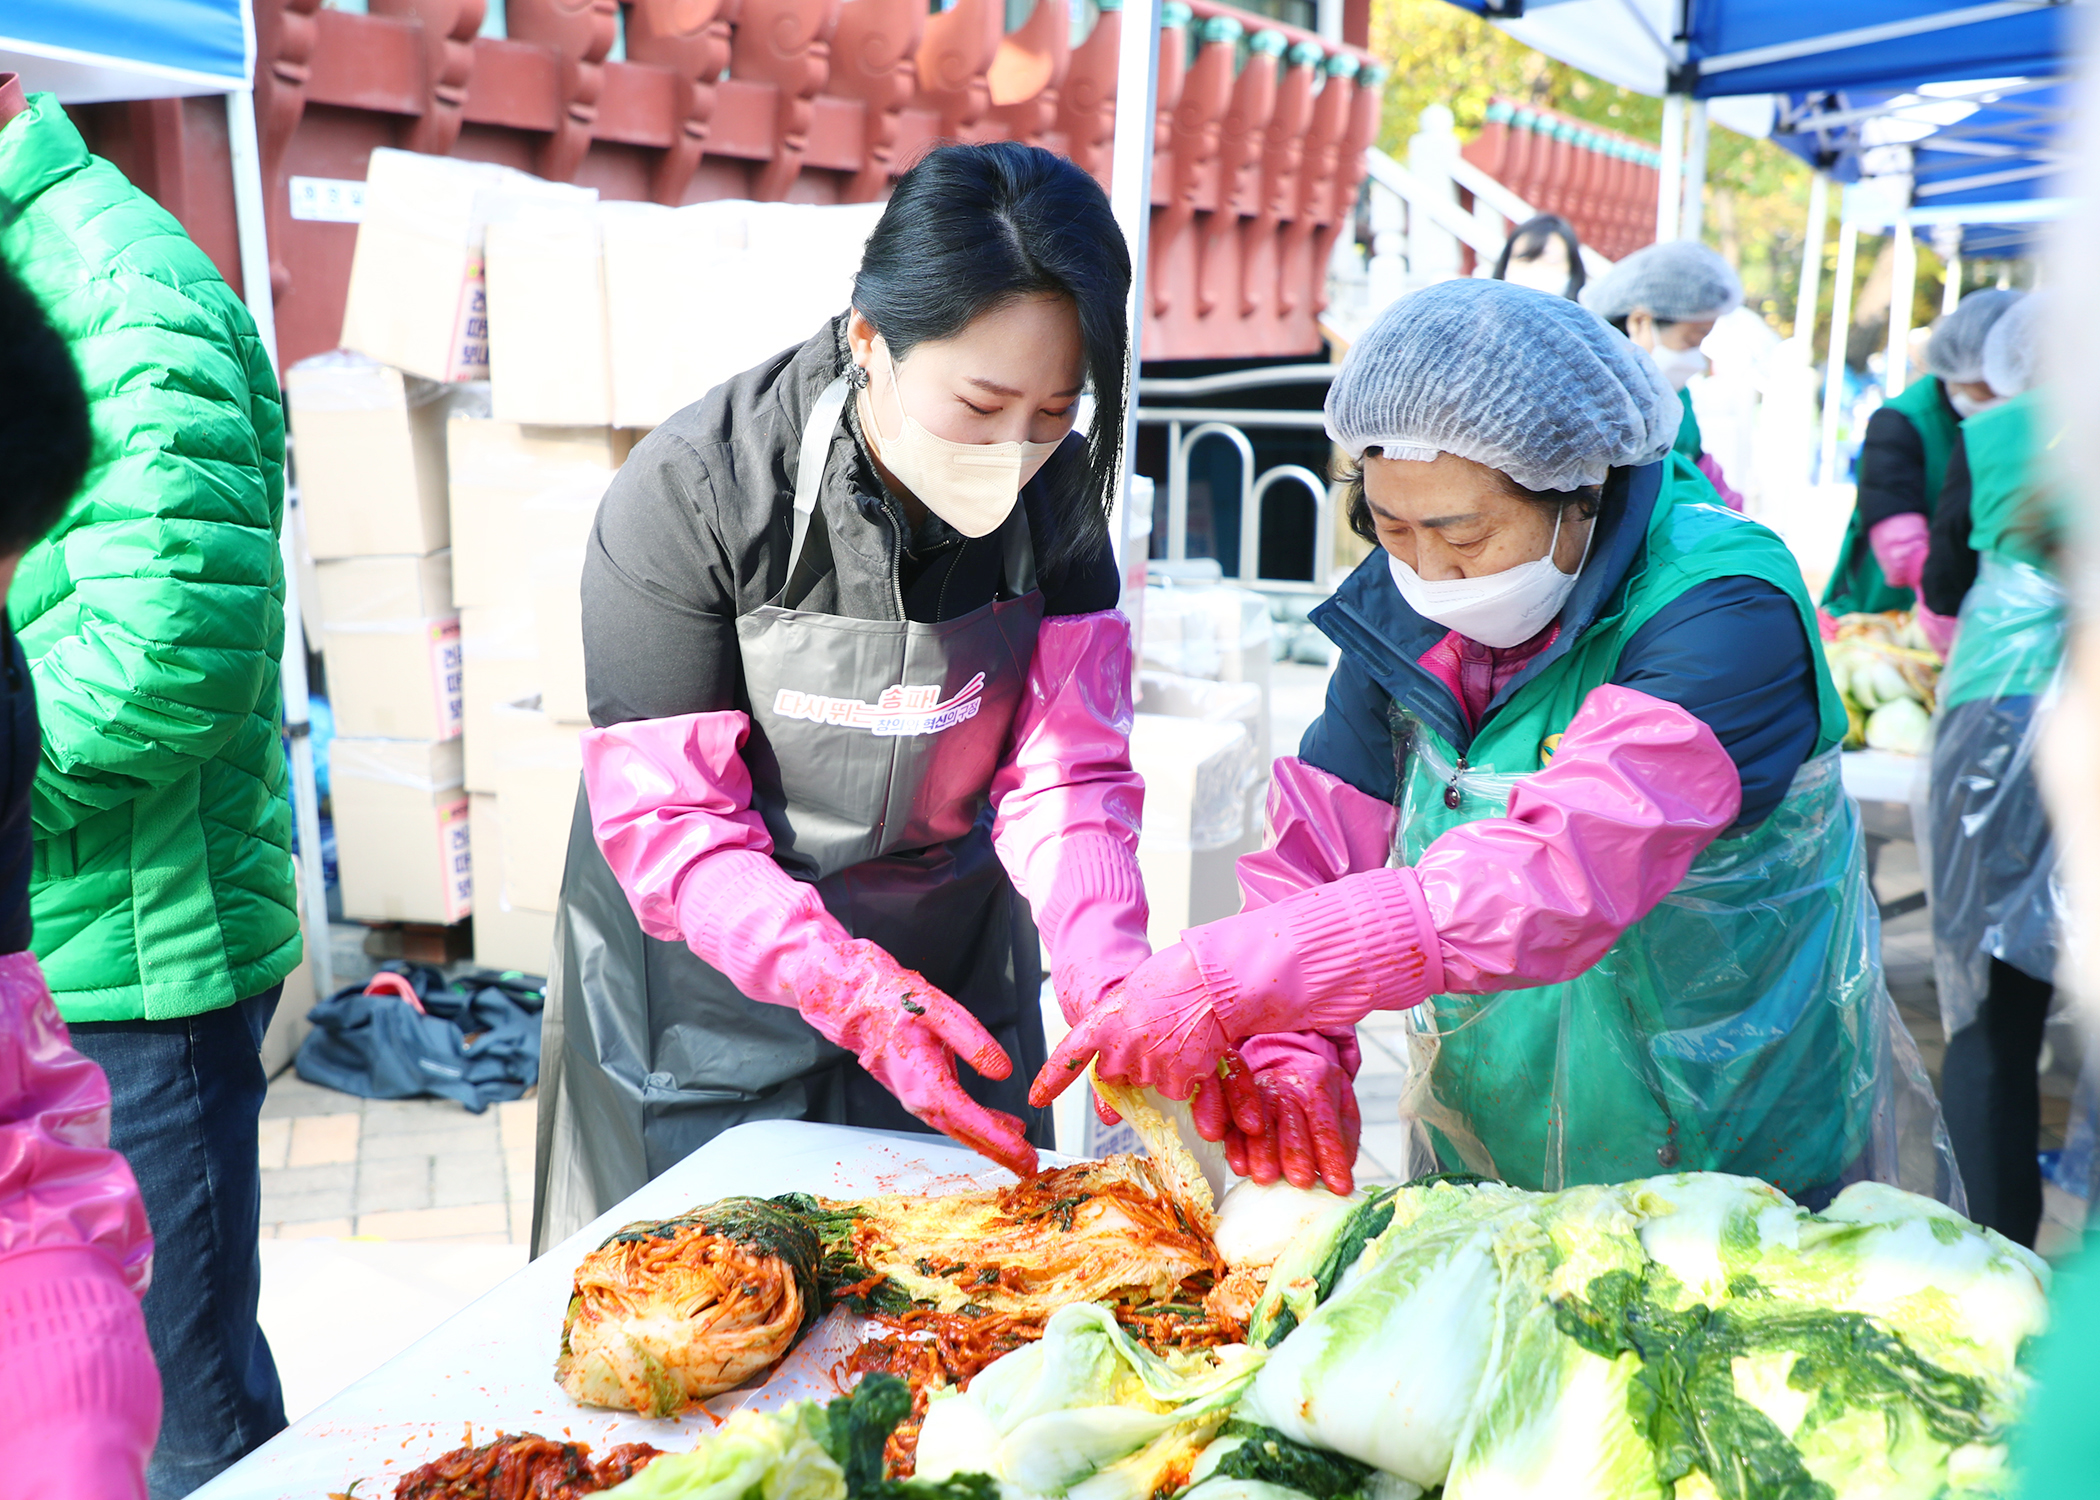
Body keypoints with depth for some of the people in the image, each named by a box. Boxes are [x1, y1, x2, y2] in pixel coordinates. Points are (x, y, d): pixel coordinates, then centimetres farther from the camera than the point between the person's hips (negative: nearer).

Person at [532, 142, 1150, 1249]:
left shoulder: (1056, 488, -12)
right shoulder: (690, 491, -23)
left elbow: (1065, 771, -12)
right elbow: (667, 822, -22)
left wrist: (1113, 989, -29)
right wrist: (856, 992, -36)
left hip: (950, 959, 4)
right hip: (713, 973, -3)